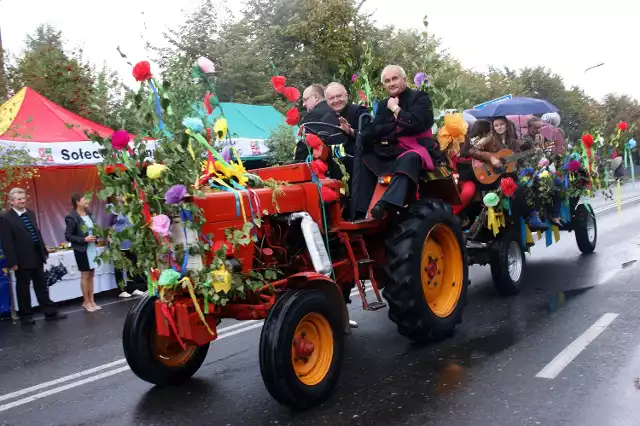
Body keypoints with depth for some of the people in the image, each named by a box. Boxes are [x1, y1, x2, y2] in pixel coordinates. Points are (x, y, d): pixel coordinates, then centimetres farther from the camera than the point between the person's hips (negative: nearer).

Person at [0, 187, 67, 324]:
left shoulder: (30, 213, 10)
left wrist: (44, 251, 13)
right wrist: (12, 262, -17)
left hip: (37, 257, 6)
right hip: (22, 260, -6)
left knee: (42, 287, 13)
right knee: (23, 288, 8)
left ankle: (50, 312, 19)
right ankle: (26, 316, 20)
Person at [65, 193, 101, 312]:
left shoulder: (88, 213, 4)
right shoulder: (72, 217, -15)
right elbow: (67, 236, -14)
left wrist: (95, 236, -1)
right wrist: (84, 239, -21)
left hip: (91, 247, 6)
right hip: (81, 249, -6)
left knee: (91, 275, 12)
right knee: (85, 275, 4)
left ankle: (91, 301, 21)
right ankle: (86, 302, 17)